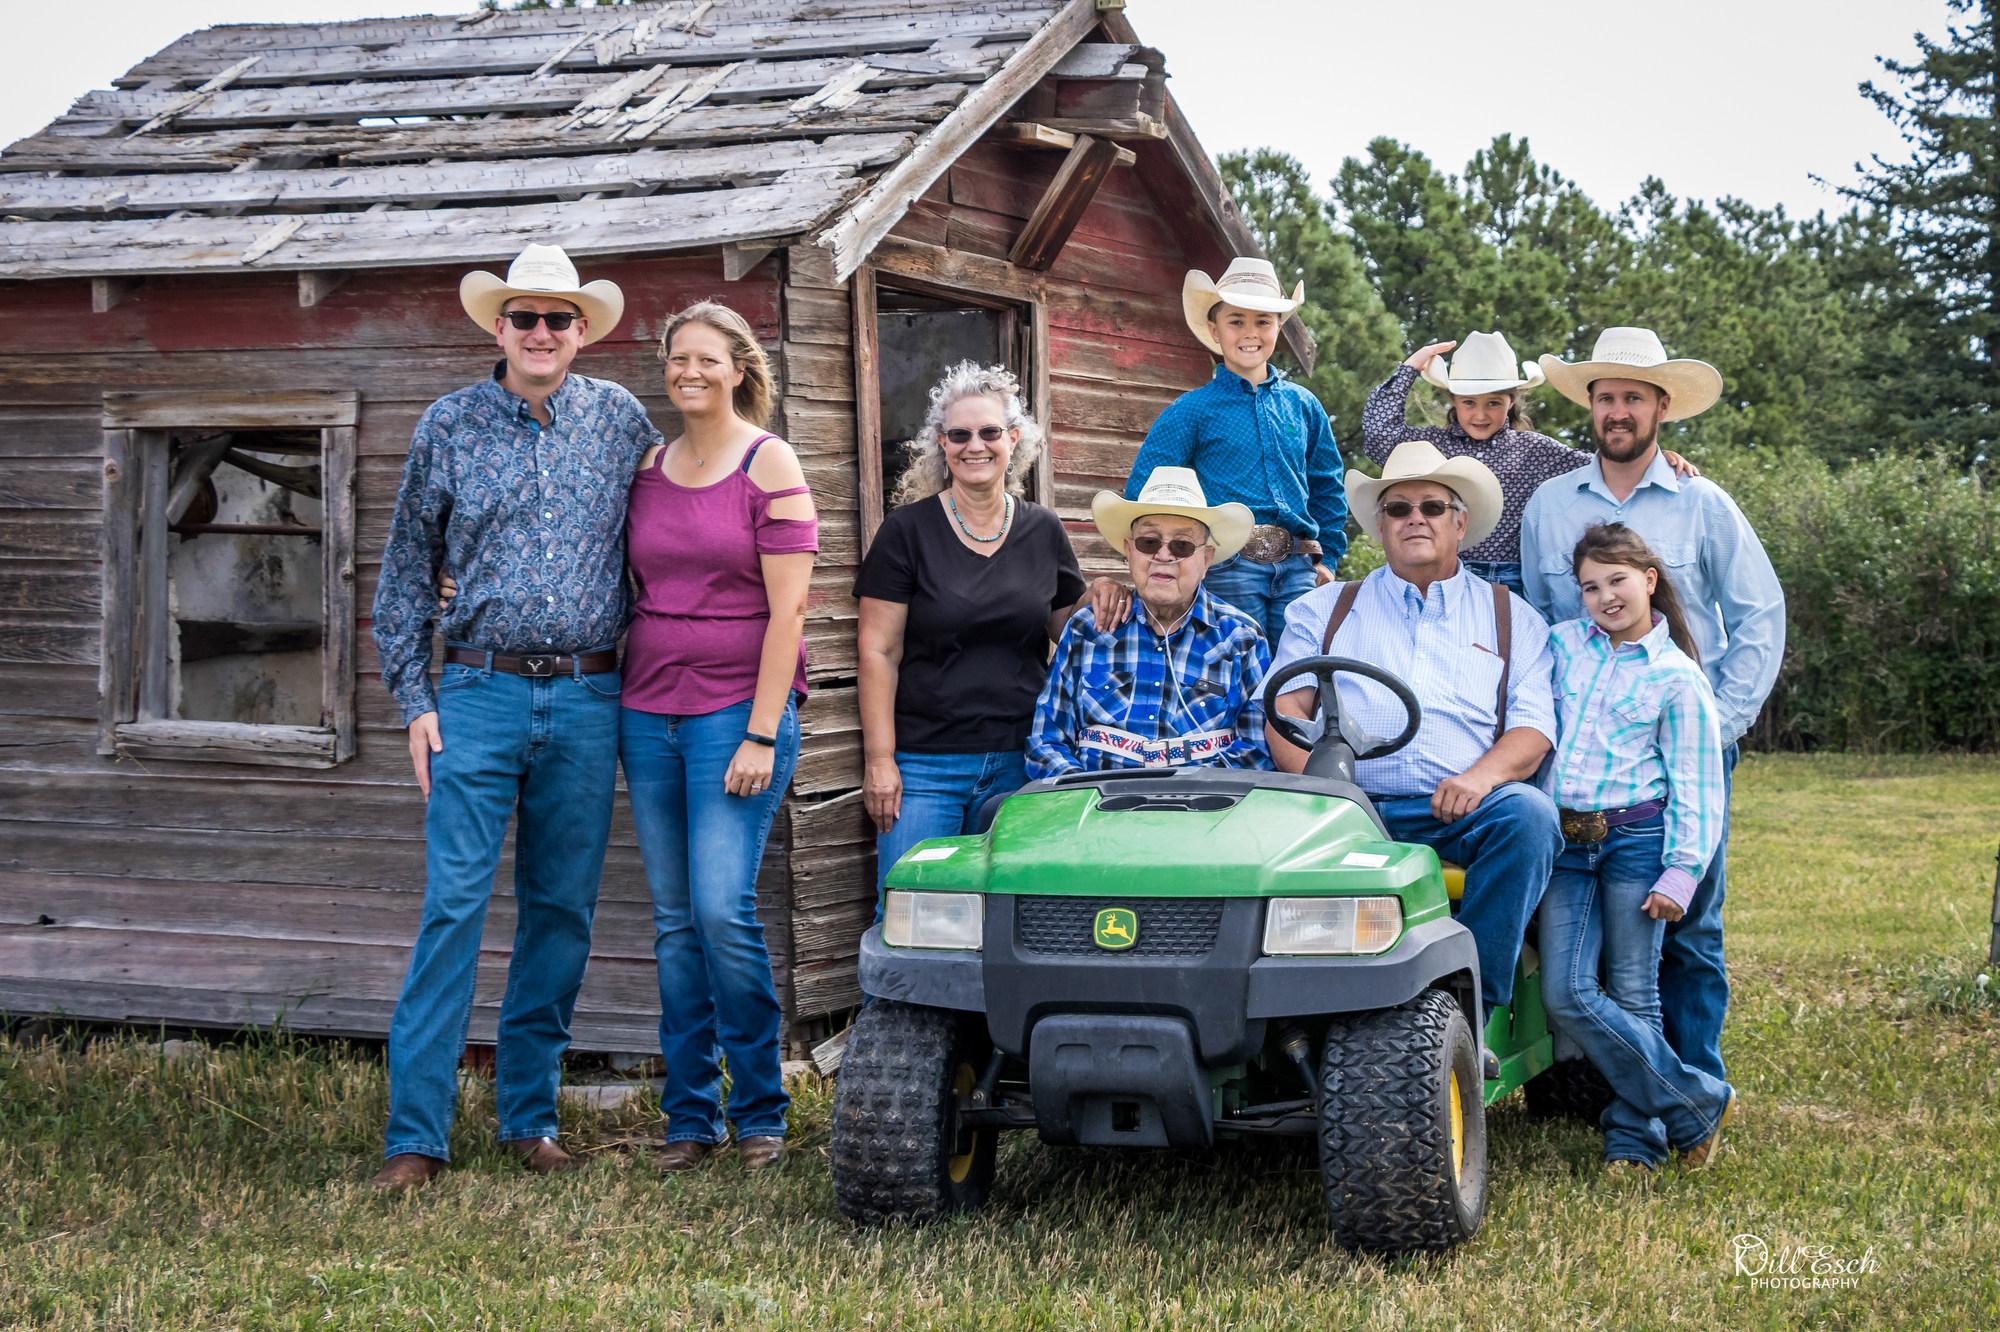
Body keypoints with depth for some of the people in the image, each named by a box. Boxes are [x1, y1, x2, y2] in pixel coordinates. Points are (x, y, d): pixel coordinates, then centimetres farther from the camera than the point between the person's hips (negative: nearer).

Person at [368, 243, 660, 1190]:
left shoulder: (619, 419, 7)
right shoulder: (451, 424, 4)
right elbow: (406, 570, 7)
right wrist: (414, 699, 0)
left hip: (588, 702, 2)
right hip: (480, 693, -2)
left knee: (562, 915, 7)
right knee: (452, 908, -8)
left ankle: (529, 1115, 18)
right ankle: (416, 1133, -5)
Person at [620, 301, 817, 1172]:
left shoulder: (769, 464, -4)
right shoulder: (649, 469, 12)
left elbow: (787, 609, -9)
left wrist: (762, 734, -14)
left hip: (738, 710, -5)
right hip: (649, 709, 5)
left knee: (722, 910, -13)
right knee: (674, 921, 6)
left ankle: (759, 1112, 1)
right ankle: (688, 1116, 13)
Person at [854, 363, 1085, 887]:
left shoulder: (1043, 532, 9)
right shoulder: (908, 530, -1)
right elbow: (878, 652, -2)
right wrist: (879, 759, -9)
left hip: (1019, 764, 3)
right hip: (924, 763, -3)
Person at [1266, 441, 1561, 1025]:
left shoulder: (1513, 619, 19)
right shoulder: (1324, 609, 21)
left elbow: (1535, 725, 8)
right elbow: (1285, 707, 9)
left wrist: (1482, 775, -15)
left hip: (1468, 810, 0)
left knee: (1529, 812, -32)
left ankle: (1474, 1002, -29)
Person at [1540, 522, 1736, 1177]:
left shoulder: (1677, 678, -1)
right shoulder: (1560, 644, 10)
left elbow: (1695, 786, -1)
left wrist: (1680, 873, -7)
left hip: (1636, 840, -4)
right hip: (1564, 842, 4)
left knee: (1632, 995, 0)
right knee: (1567, 994, -5)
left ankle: (1634, 1135, 13)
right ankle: (1698, 1104, 3)